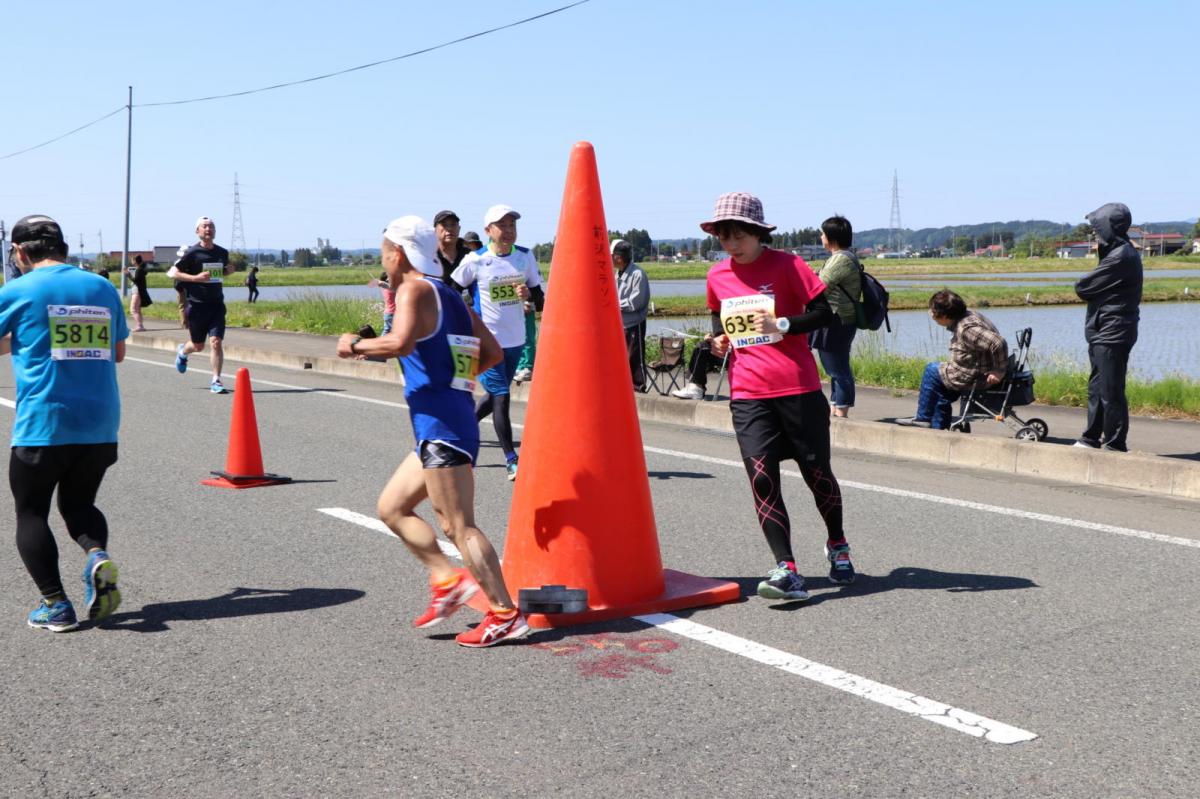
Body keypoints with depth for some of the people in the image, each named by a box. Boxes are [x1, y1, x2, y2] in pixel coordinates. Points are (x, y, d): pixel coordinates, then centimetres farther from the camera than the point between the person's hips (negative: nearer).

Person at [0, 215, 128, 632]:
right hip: (100, 425, 4)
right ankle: (97, 556, -9)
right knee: (78, 503, 21)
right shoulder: (103, 288, 8)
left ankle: (55, 605, 6)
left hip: (43, 424, -4)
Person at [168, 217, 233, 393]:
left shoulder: (223, 252, 8)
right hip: (197, 305, -3)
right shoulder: (192, 253, -7)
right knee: (198, 346, 11)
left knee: (217, 342, -11)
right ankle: (182, 351, 47)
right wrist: (195, 278, -22)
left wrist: (229, 271, 2)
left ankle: (216, 381, -5)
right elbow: (172, 272, -10)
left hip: (217, 304, 3)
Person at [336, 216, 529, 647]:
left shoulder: (414, 290, -7)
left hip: (440, 426, -10)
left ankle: (506, 614, -3)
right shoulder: (452, 297, 19)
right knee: (391, 507, 17)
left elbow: (400, 342, -26)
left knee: (459, 526, -6)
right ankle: (446, 579, 12)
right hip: (448, 425, 10)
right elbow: (493, 353, 19)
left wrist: (356, 345, -10)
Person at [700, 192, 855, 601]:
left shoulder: (786, 265, -4)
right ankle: (786, 571, -10)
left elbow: (823, 313, -4)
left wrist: (783, 325, -19)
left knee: (815, 469, 8)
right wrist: (719, 341, 5)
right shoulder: (717, 277, 10)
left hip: (798, 387, -3)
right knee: (761, 477, -10)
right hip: (747, 394, 3)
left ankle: (837, 544, 35)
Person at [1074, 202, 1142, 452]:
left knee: (1110, 391, -5)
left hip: (1112, 335, -10)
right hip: (1104, 332, 10)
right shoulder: (1121, 253, 15)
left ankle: (1115, 444, 1)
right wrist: (1089, 288, -7)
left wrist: (1082, 285, 3)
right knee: (1097, 386, 17)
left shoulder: (1121, 257, -19)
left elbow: (1083, 288, -17)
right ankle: (1092, 437, 26)